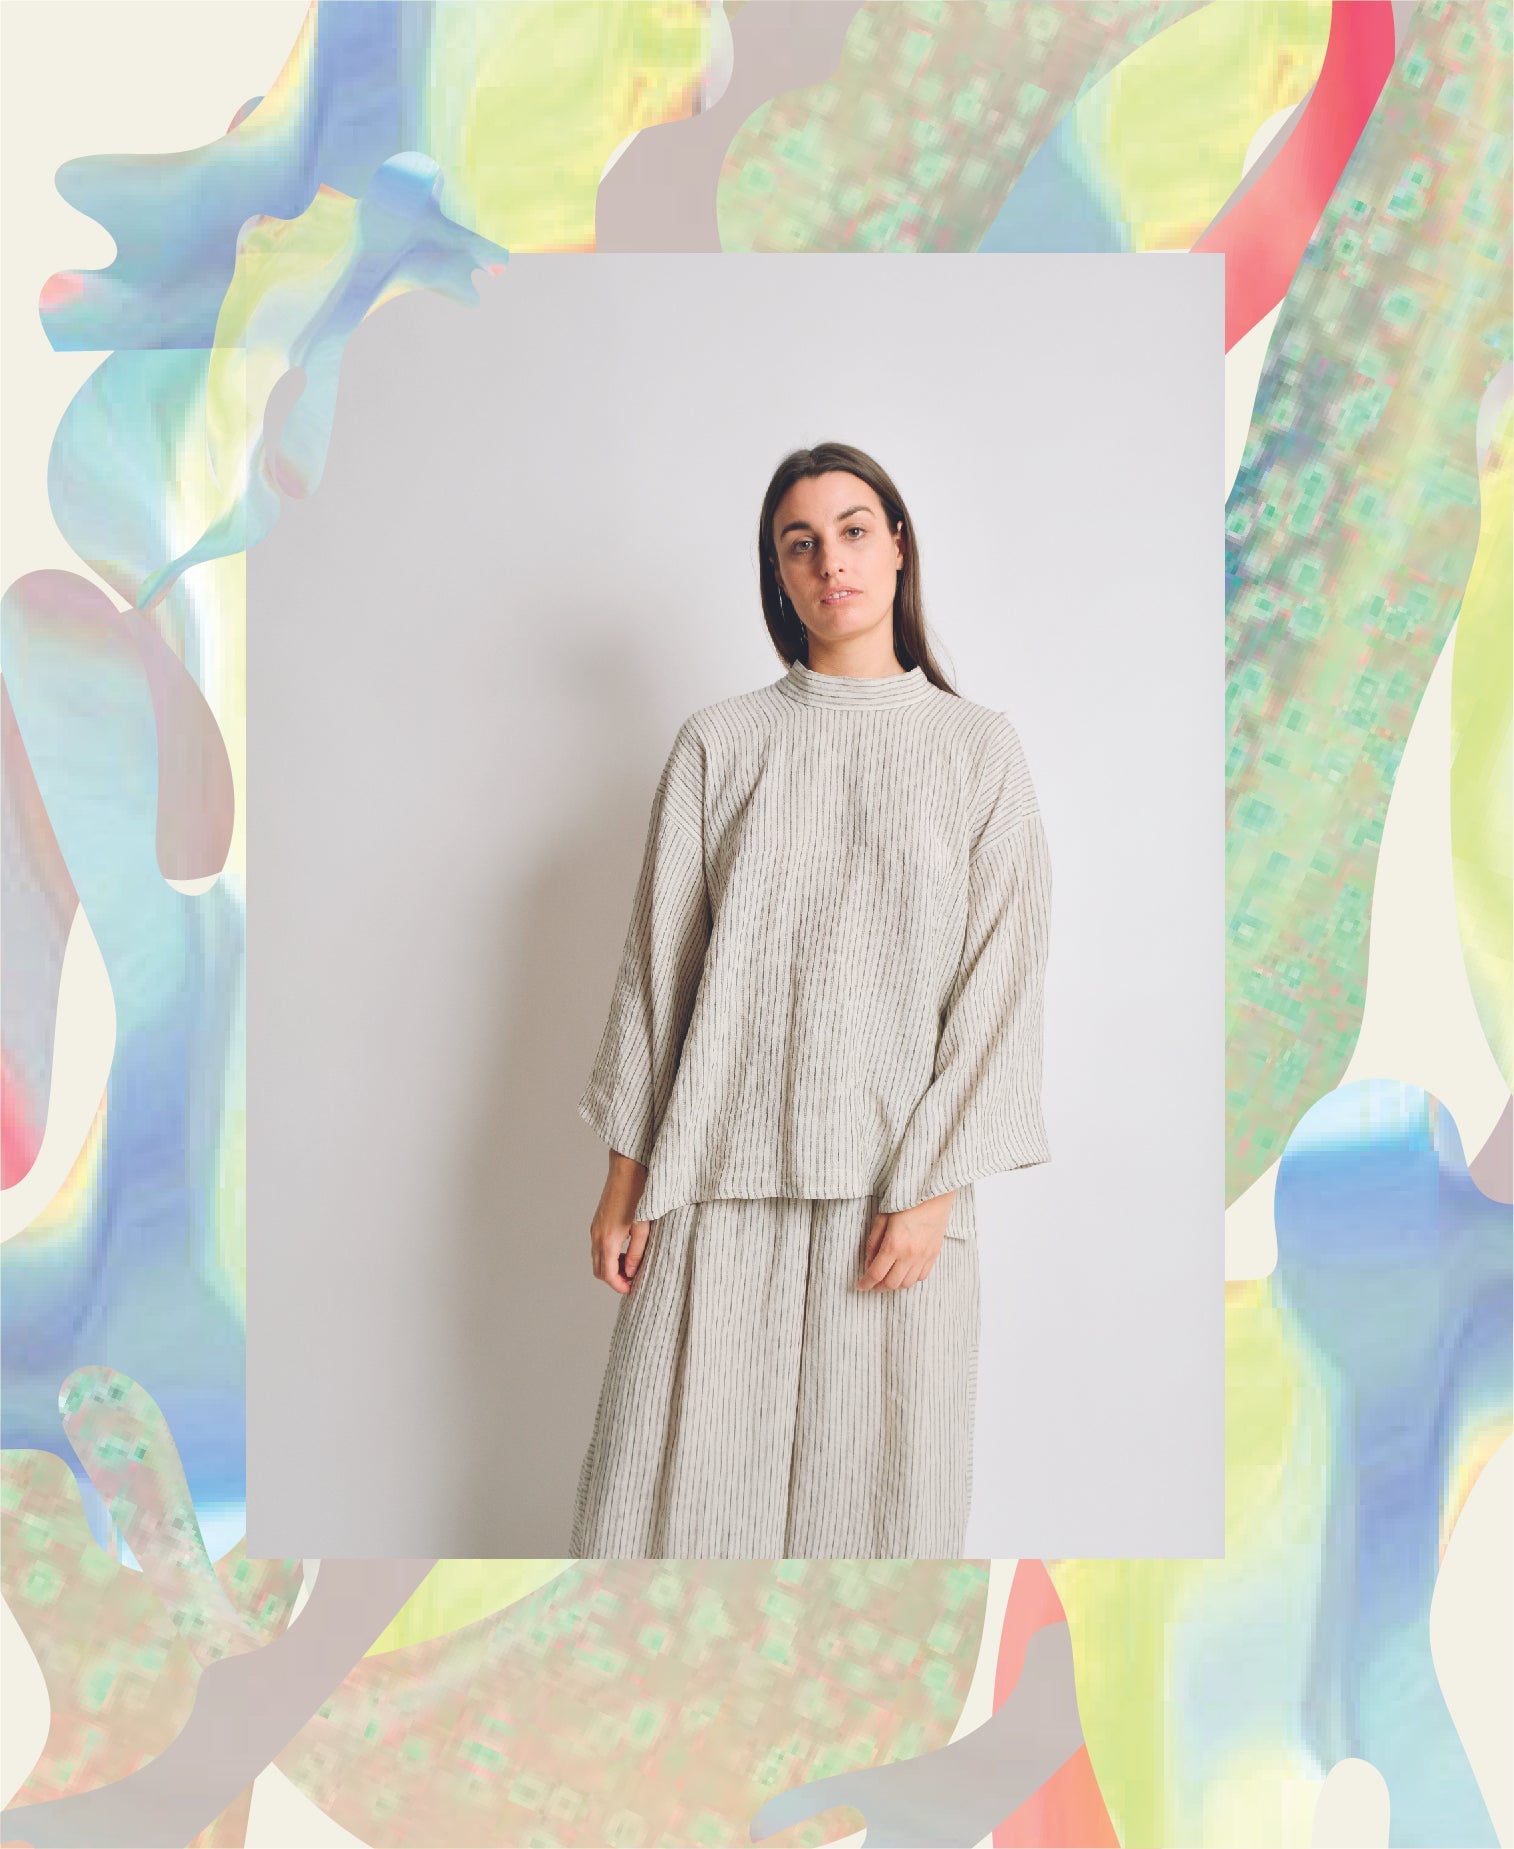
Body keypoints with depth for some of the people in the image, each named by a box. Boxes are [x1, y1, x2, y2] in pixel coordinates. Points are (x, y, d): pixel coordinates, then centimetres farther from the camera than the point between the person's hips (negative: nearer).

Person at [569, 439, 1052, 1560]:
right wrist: (626, 1178, 3)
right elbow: (658, 962, 6)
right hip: (719, 1177, 1)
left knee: (877, 1484, 7)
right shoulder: (720, 744, 6)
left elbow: (1000, 982, -1)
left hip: (897, 1189, 0)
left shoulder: (981, 751, 4)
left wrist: (932, 1186, -8)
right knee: (683, 1475, 5)